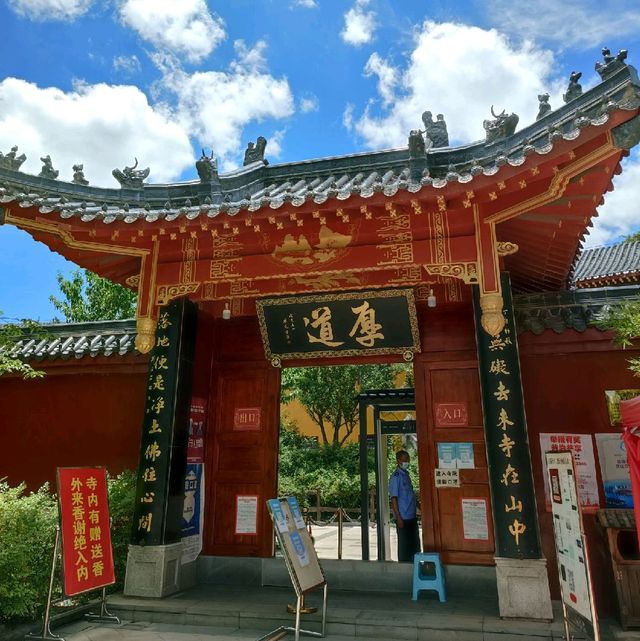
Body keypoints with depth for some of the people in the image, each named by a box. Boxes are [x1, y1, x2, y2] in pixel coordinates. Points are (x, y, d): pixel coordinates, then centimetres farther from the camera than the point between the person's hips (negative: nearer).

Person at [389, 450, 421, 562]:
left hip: (411, 516, 8)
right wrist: (398, 517, -17)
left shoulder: (406, 474, 11)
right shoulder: (396, 476, -14)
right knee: (404, 545, 2)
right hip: (403, 517, -8)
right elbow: (393, 498, -15)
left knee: (415, 544, 15)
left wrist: (415, 512, 16)